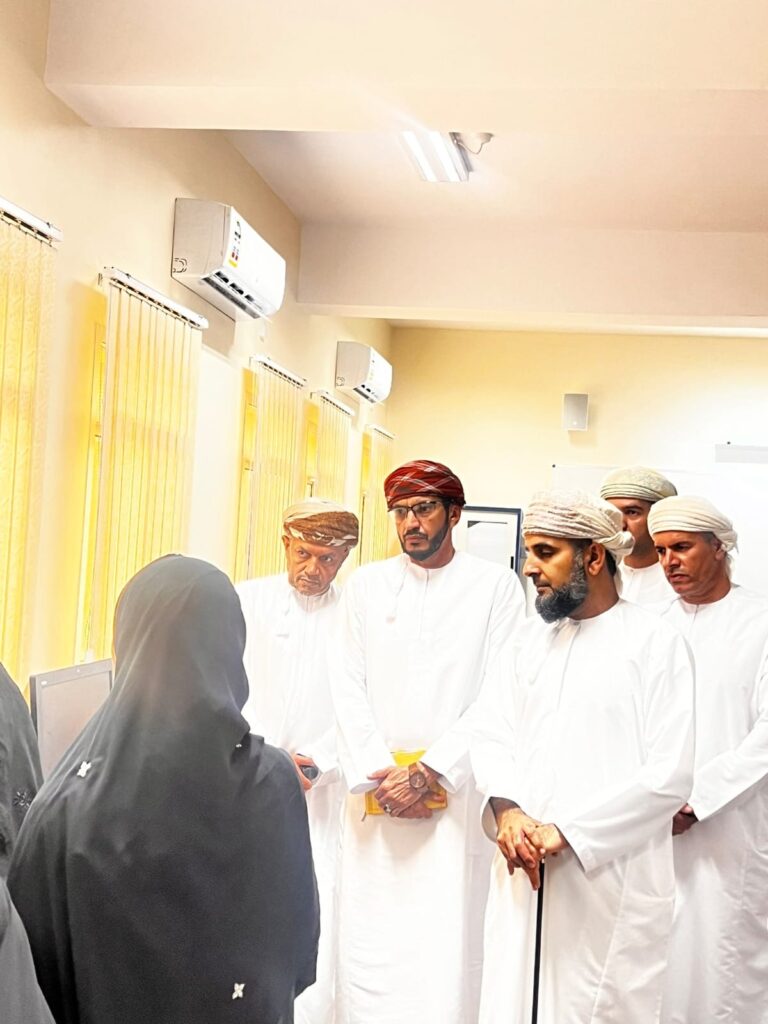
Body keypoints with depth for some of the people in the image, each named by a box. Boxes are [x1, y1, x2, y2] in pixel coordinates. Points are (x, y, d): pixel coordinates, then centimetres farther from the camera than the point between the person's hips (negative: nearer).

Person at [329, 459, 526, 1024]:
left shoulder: (496, 585, 1)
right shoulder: (366, 584, 9)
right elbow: (348, 687, 5)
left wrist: (429, 771, -12)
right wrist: (378, 774, -6)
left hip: (456, 794, -2)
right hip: (375, 793, 2)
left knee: (446, 948, -3)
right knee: (368, 945, 4)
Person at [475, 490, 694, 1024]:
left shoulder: (657, 643, -7)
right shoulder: (539, 641, 13)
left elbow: (670, 775, -14)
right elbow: (493, 734, 11)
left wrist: (566, 832, -15)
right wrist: (507, 810, -8)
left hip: (610, 881, -5)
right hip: (525, 871, 5)